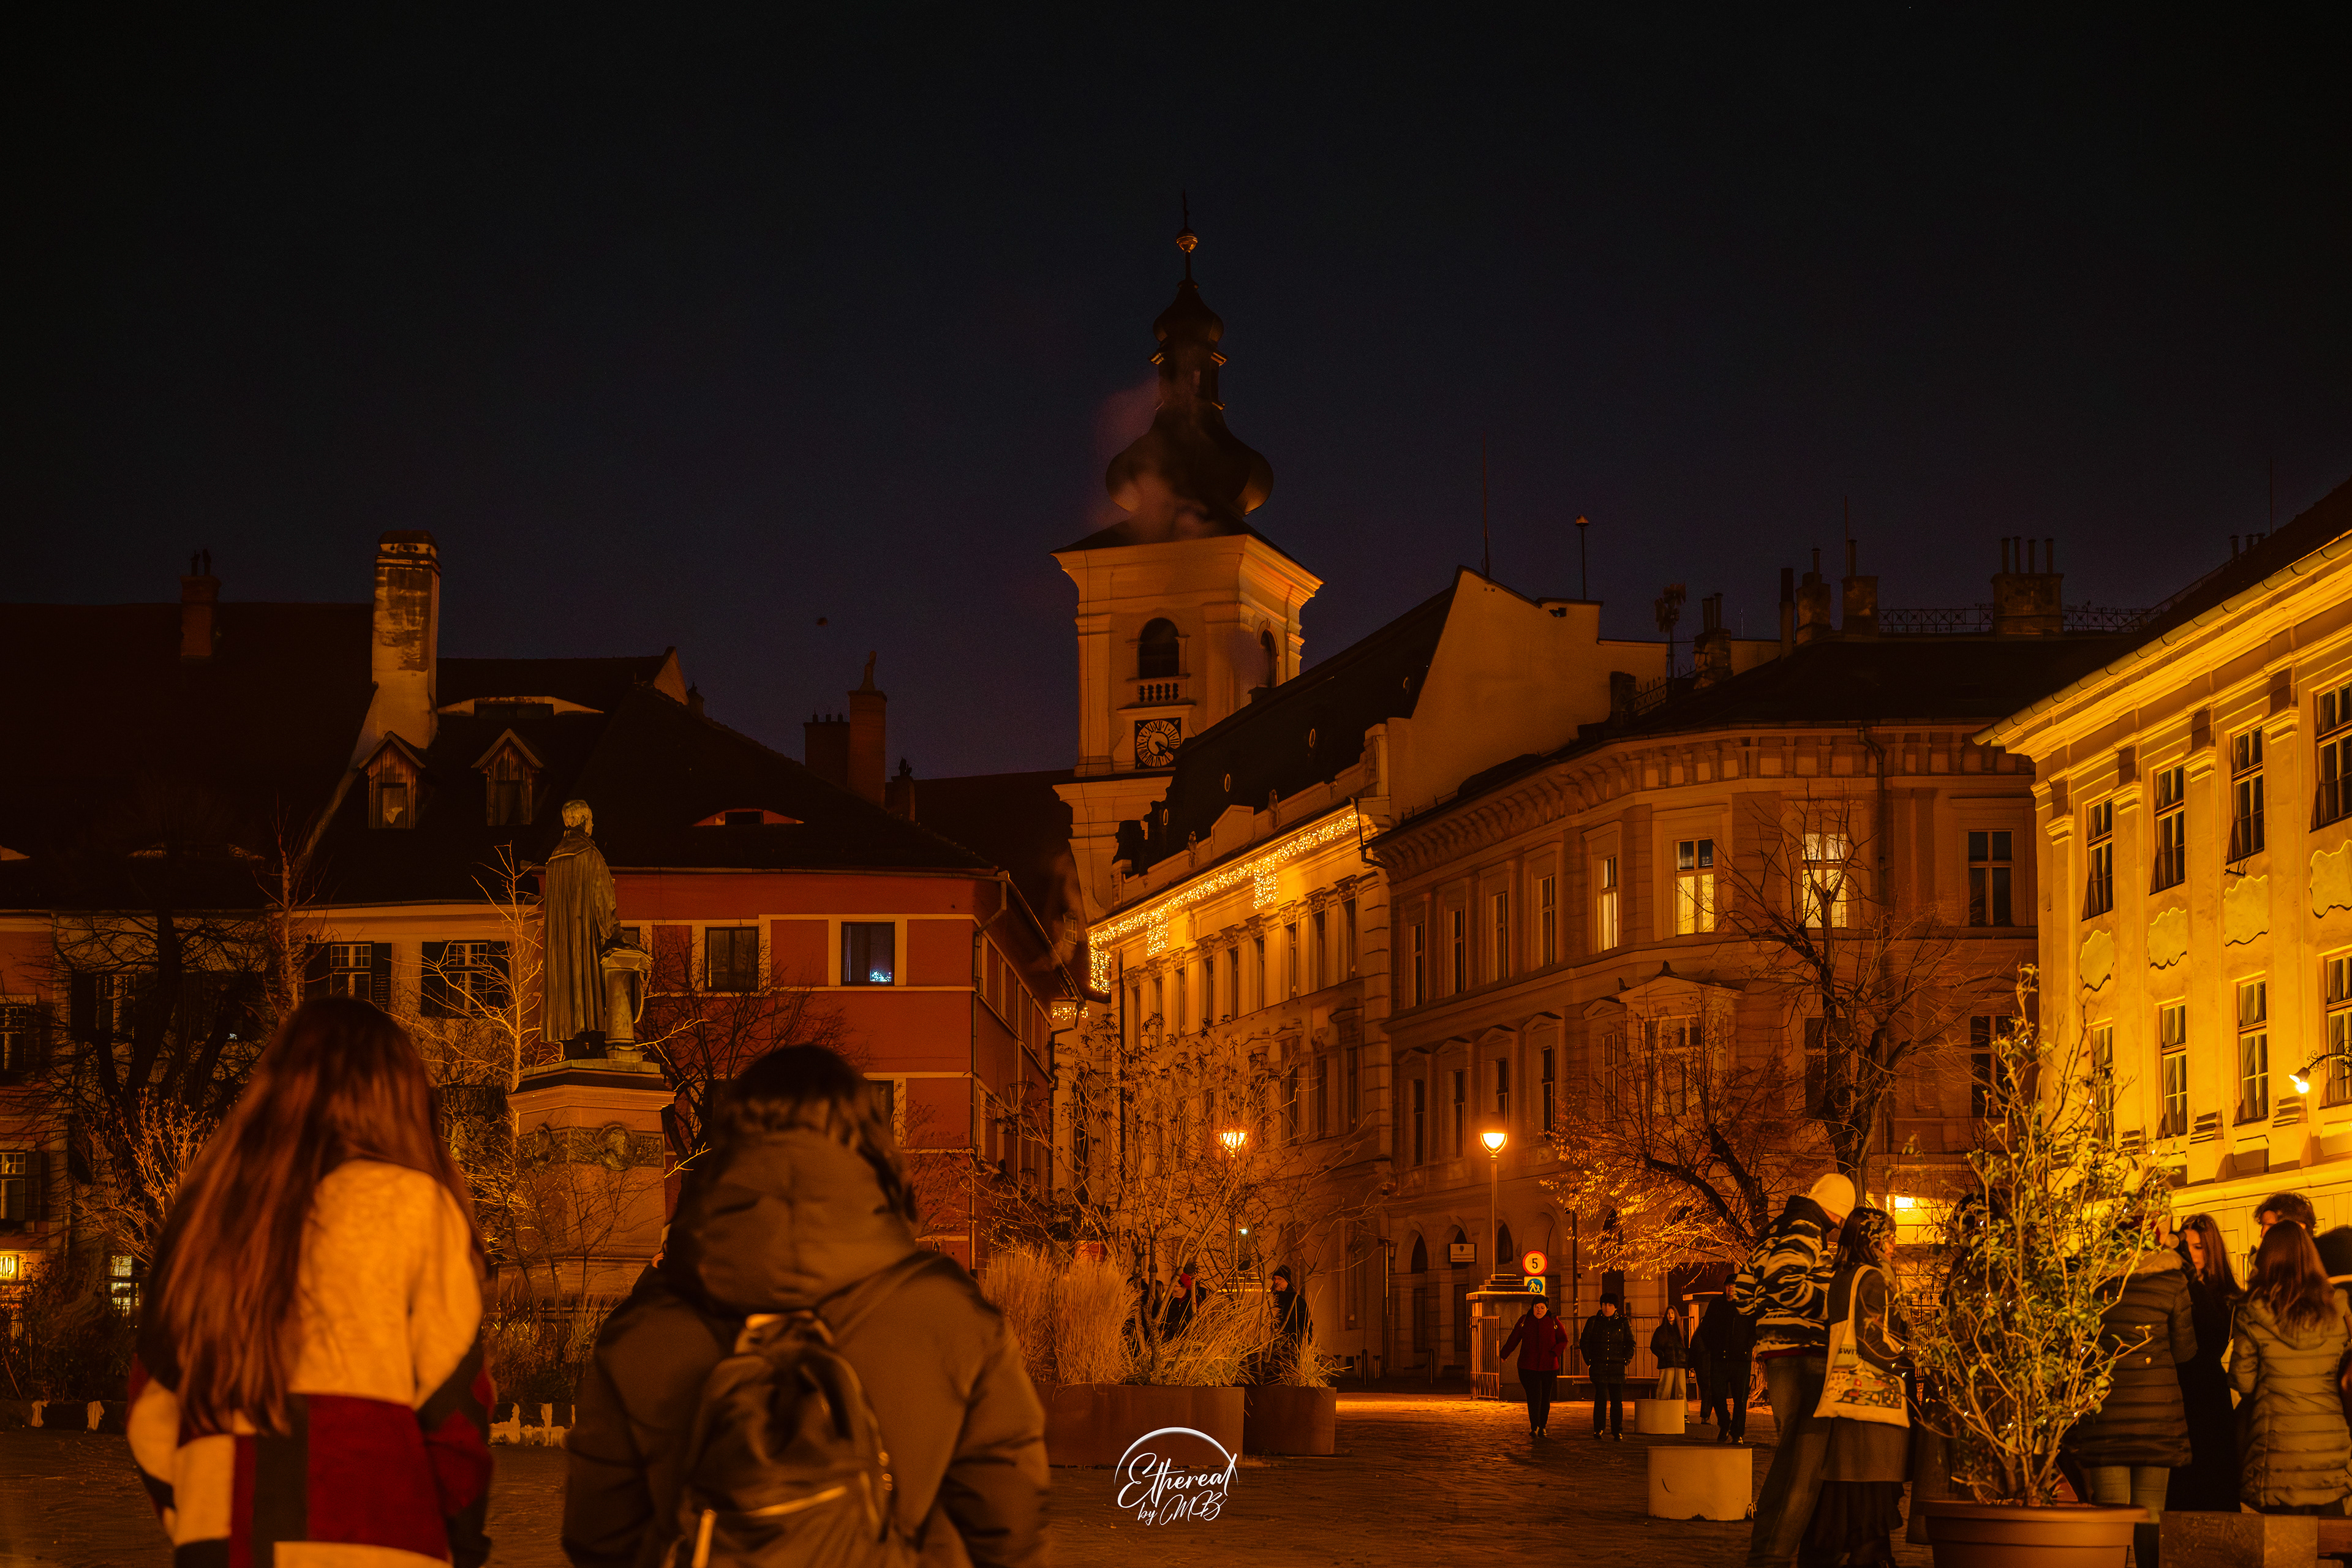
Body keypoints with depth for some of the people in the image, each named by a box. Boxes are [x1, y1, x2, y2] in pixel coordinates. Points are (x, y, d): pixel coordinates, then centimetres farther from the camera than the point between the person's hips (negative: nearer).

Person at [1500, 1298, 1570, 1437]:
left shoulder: (1553, 1322, 4)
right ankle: (1534, 1427, -7)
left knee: (1546, 1398, 4)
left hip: (1548, 1367, 1)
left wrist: (1554, 1353, -10)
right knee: (1534, 1396, -12)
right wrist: (1502, 1355, 1)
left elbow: (1564, 1340, 8)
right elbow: (1513, 1340, 9)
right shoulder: (1525, 1321, 5)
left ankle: (1543, 1427, 16)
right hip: (1529, 1367, -1)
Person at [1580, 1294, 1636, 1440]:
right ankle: (1598, 1431, -1)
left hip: (1617, 1367, 1)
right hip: (1598, 1366, -1)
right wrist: (1589, 1361, 0)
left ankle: (1617, 1432, 7)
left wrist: (1626, 1360, 3)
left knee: (1617, 1400, 1)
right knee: (1600, 1398, -9)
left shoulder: (1622, 1323, 8)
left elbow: (1630, 1343, 15)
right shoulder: (1594, 1322, 6)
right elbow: (1584, 1342, 8)